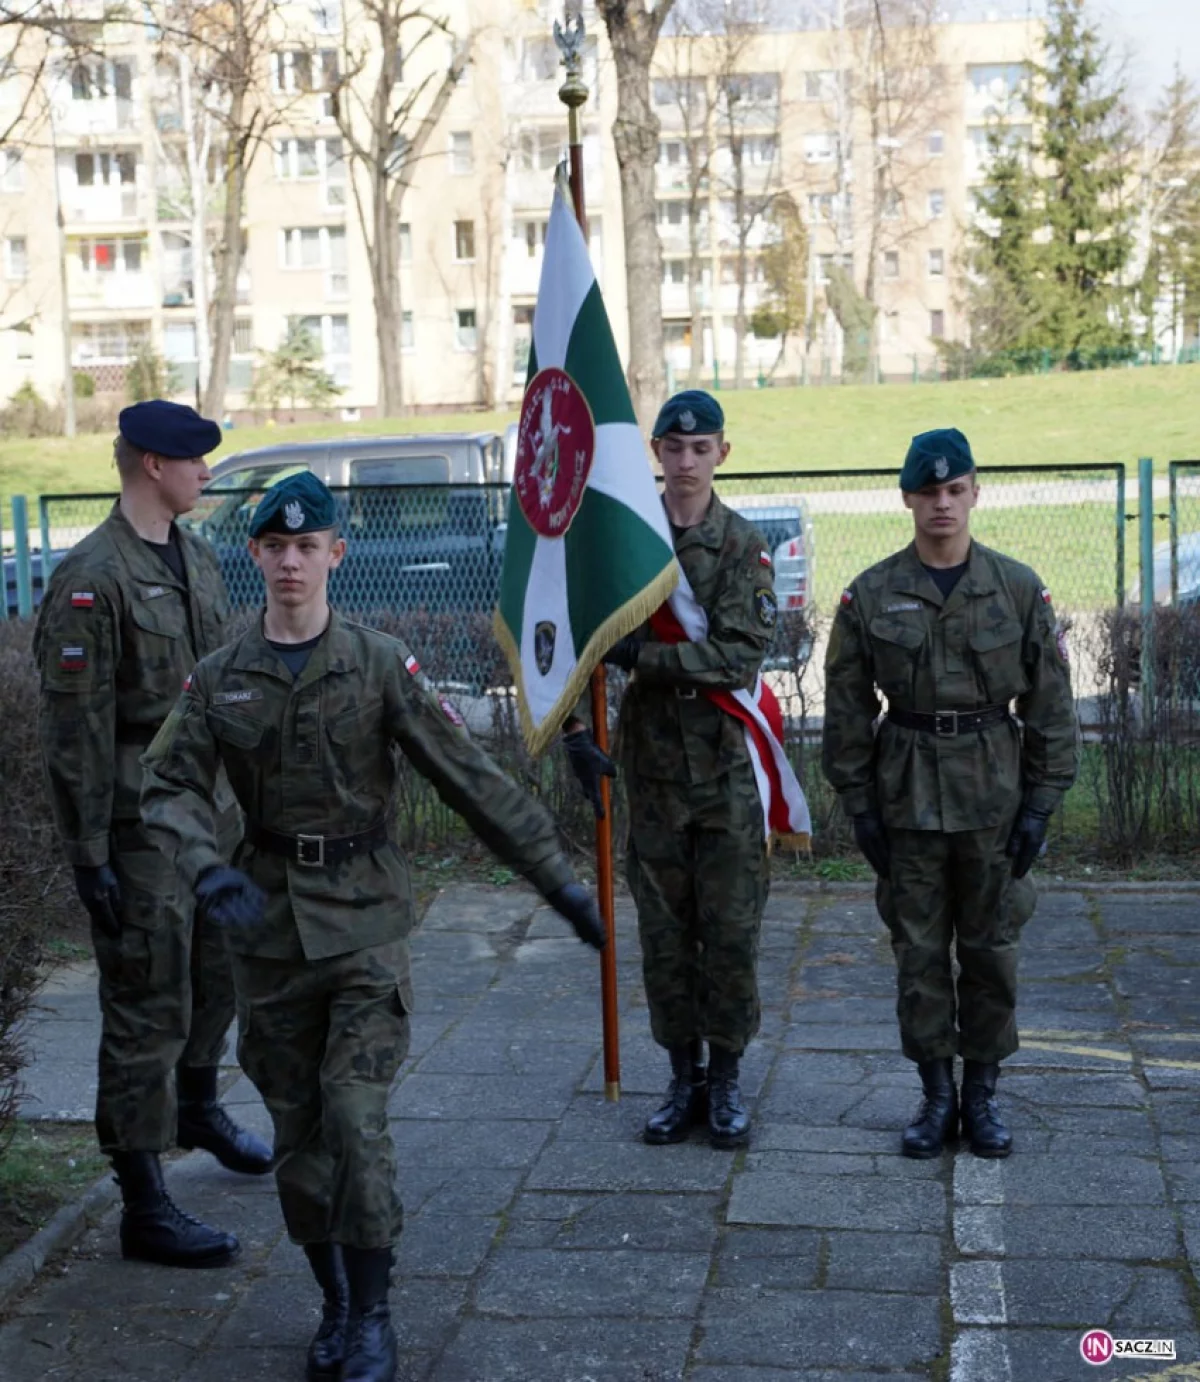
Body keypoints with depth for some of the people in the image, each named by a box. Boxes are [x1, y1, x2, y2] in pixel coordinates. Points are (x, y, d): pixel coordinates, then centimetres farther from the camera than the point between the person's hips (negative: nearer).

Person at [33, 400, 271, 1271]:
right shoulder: (91, 579, -16)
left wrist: (245, 792, 20)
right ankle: (144, 1208, 9)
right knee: (148, 1011, -1)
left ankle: (199, 1108, 48)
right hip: (141, 829, -8)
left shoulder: (198, 559, 10)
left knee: (221, 974, 22)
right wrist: (88, 856, -18)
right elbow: (74, 732, -17)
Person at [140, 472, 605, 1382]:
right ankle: (336, 1305, 28)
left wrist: (556, 877, -8)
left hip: (364, 922, -3)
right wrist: (211, 872, -23)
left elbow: (471, 778, -5)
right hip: (267, 926, 3)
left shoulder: (380, 665, -3)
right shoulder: (219, 680, 4)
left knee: (356, 1119, -11)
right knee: (298, 1133, 10)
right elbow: (172, 788, -3)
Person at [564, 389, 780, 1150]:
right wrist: (577, 730, -10)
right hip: (653, 764, 2)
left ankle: (726, 1078, 19)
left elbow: (742, 654, -15)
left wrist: (642, 654, -21)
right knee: (664, 932, 9)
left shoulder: (744, 545, -4)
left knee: (732, 932, 3)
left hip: (727, 764, -2)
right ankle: (684, 1077, 22)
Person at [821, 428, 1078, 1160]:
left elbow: (1051, 705, 1)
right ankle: (937, 1093, 21)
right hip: (907, 796, 0)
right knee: (919, 951, 7)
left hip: (994, 796, 0)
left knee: (992, 949, 9)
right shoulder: (871, 595, -2)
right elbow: (848, 710, 2)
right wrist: (859, 805, -1)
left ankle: (983, 1093, 23)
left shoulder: (1020, 589, -2)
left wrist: (1041, 803, -3)